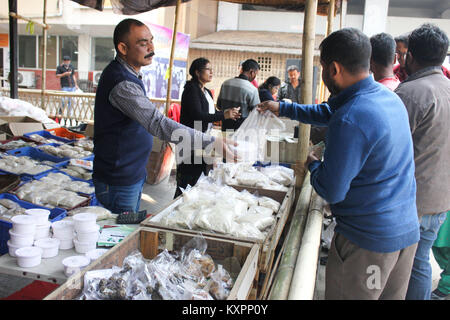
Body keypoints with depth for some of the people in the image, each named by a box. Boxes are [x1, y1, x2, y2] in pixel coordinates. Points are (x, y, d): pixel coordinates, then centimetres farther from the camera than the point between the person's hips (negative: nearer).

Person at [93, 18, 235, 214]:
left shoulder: (127, 73, 8)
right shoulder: (122, 83, -27)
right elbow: (158, 123, -37)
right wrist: (211, 142, -40)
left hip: (133, 175, 10)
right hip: (118, 182, -10)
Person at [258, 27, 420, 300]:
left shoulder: (350, 121, -26)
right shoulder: (390, 97, 4)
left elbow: (332, 192, -20)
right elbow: (329, 112, 19)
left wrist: (313, 164, 0)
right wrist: (283, 108, 24)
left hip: (368, 240, -8)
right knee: (391, 295, 22)